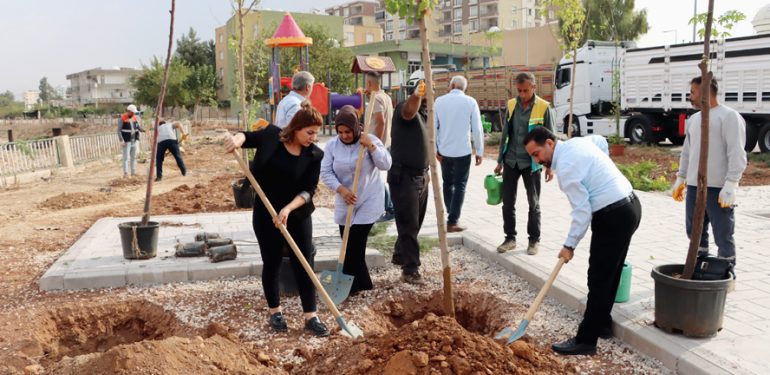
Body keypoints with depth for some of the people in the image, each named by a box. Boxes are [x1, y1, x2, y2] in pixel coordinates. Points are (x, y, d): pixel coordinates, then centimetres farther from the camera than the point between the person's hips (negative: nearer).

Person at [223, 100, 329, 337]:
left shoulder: (314, 155, -9)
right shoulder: (271, 136, -8)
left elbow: (308, 191, -13)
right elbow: (248, 136, 9)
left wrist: (288, 209, -27)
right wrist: (237, 139, -15)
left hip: (298, 215, 0)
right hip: (266, 214, 0)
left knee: (303, 265, 1)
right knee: (272, 263, 10)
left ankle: (311, 317, 10)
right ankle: (275, 312, 26)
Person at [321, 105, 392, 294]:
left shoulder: (370, 140, -8)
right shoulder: (332, 145, -2)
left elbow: (386, 165, -15)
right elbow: (325, 172, -6)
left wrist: (371, 146, -24)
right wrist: (341, 189, -20)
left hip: (369, 200, -4)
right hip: (345, 202, 4)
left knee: (355, 243, -8)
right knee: (349, 243, 8)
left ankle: (349, 285, 4)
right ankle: (361, 283, 24)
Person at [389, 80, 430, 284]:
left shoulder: (424, 112, 14)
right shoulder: (404, 108, -13)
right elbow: (409, 110, -40)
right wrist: (416, 95, -61)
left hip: (421, 176, 9)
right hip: (403, 176, -9)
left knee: (414, 222, 17)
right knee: (408, 224, -5)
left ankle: (400, 256, 35)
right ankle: (410, 269, 1)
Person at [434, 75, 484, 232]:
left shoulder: (439, 101, 1)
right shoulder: (470, 102, -6)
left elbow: (433, 127, 2)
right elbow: (477, 129, -7)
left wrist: (435, 148, 12)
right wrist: (479, 151, 1)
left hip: (444, 150, 3)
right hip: (463, 150, -3)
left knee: (447, 183, 19)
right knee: (459, 186, 3)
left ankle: (451, 215, 29)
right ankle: (452, 222, 0)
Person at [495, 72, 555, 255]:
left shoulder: (543, 108, -8)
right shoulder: (511, 105, 4)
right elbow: (505, 134, 10)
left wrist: (550, 165, -5)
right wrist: (499, 161, 11)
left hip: (531, 163, -4)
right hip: (511, 161, 4)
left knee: (533, 204, 8)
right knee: (508, 202, 6)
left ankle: (534, 240, 20)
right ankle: (510, 238, 19)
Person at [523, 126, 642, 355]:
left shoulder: (565, 166, -18)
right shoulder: (578, 142, 9)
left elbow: (582, 210, -19)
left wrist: (570, 245, -10)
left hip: (613, 217, -10)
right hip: (629, 205, 10)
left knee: (599, 279, -6)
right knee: (610, 273, 19)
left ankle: (585, 341, -1)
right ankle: (602, 324, 31)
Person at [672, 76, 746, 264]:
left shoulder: (729, 116, -6)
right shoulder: (693, 119, 17)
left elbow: (736, 153, -13)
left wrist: (730, 185, -20)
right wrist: (680, 179, 19)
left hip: (719, 188, -8)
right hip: (693, 186, 8)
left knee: (723, 236, -1)